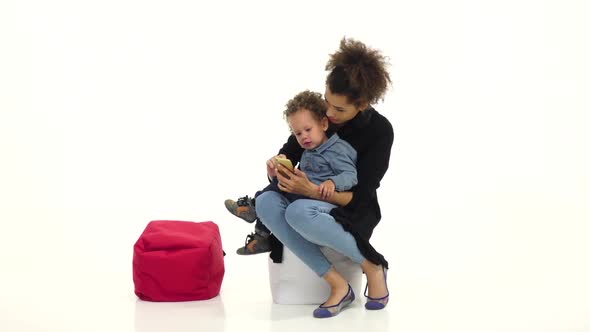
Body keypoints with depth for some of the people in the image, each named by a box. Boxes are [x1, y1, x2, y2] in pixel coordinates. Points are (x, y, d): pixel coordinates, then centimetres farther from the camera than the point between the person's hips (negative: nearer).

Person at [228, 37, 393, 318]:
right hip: (312, 198, 5)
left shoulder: (380, 130, -18)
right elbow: (290, 151, 6)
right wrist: (278, 164, -19)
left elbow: (360, 196, -20)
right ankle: (337, 285, -26)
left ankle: (372, 267, -15)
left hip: (353, 211, -5)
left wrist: (312, 191, -34)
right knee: (265, 203, -29)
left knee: (300, 213, -38)